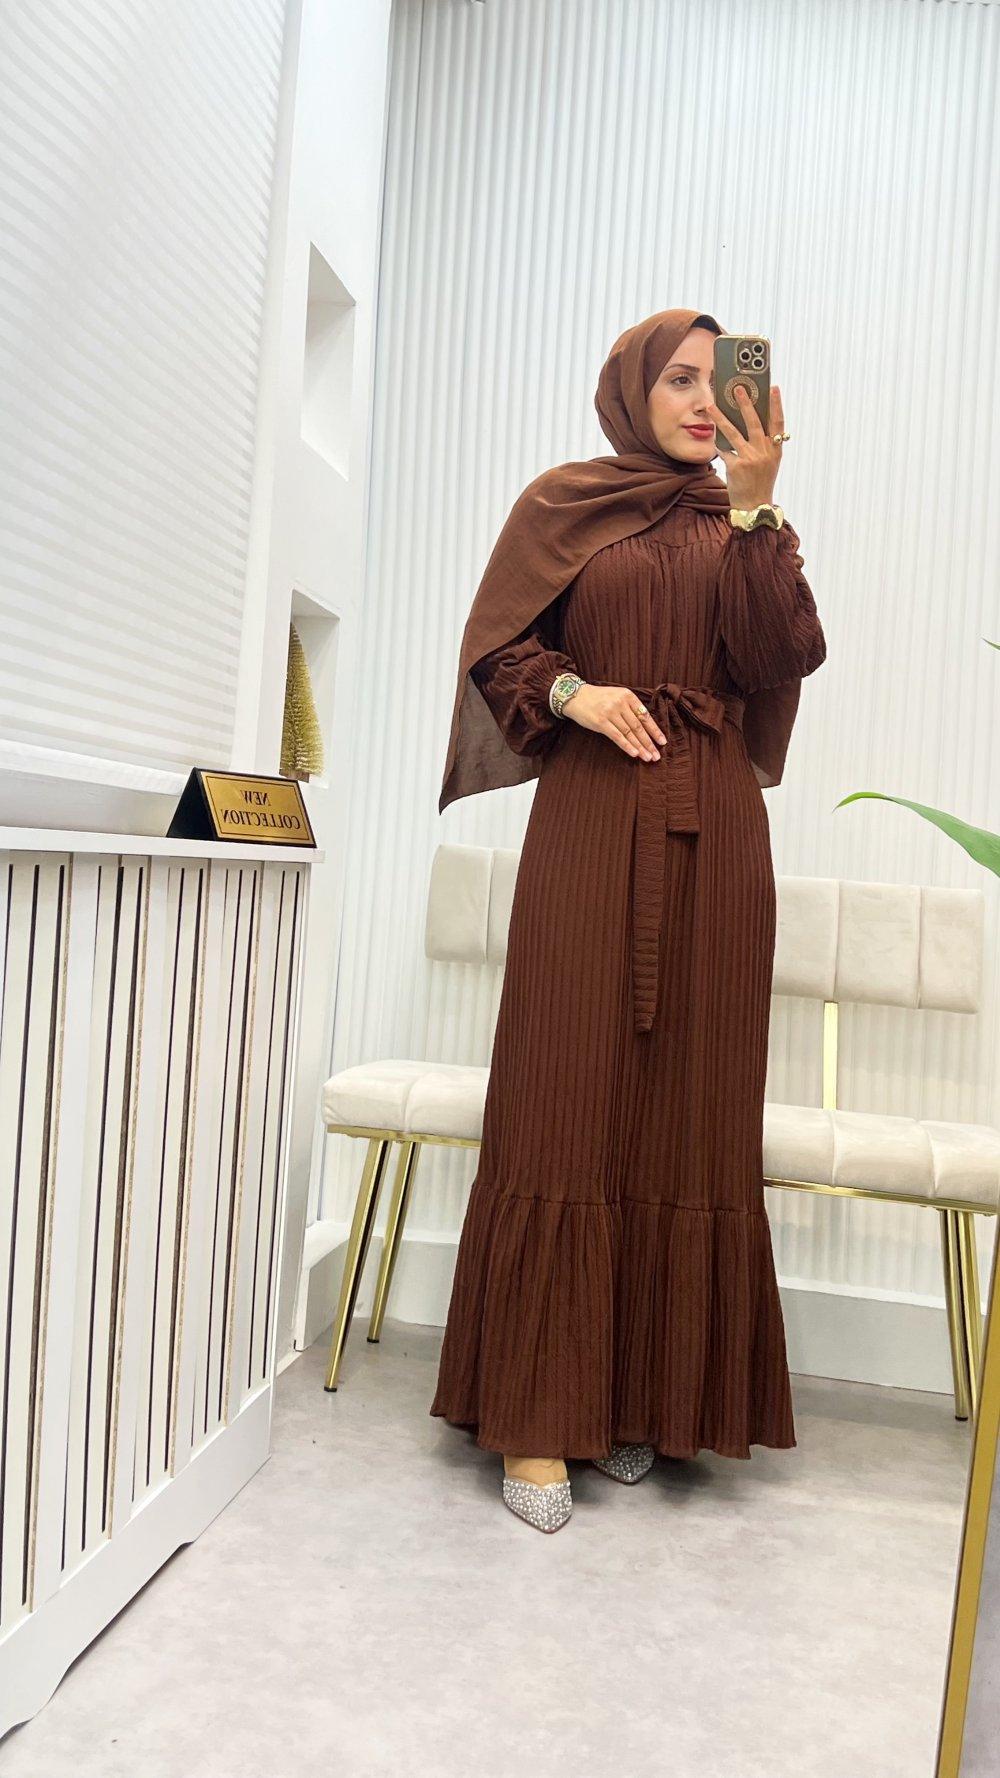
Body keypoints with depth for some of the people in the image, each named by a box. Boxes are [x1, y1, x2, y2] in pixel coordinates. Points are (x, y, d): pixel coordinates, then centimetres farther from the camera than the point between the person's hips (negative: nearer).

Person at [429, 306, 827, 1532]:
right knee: (565, 1107, -6)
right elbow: (496, 647, 8)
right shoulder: (560, 504, 11)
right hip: (589, 821, -2)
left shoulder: (739, 524, 16)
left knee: (687, 1112, 1)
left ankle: (646, 1399, 13)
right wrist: (573, 693, -10)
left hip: (711, 832, 3)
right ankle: (537, 1421, 1)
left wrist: (753, 509, -7)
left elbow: (780, 661, 1)